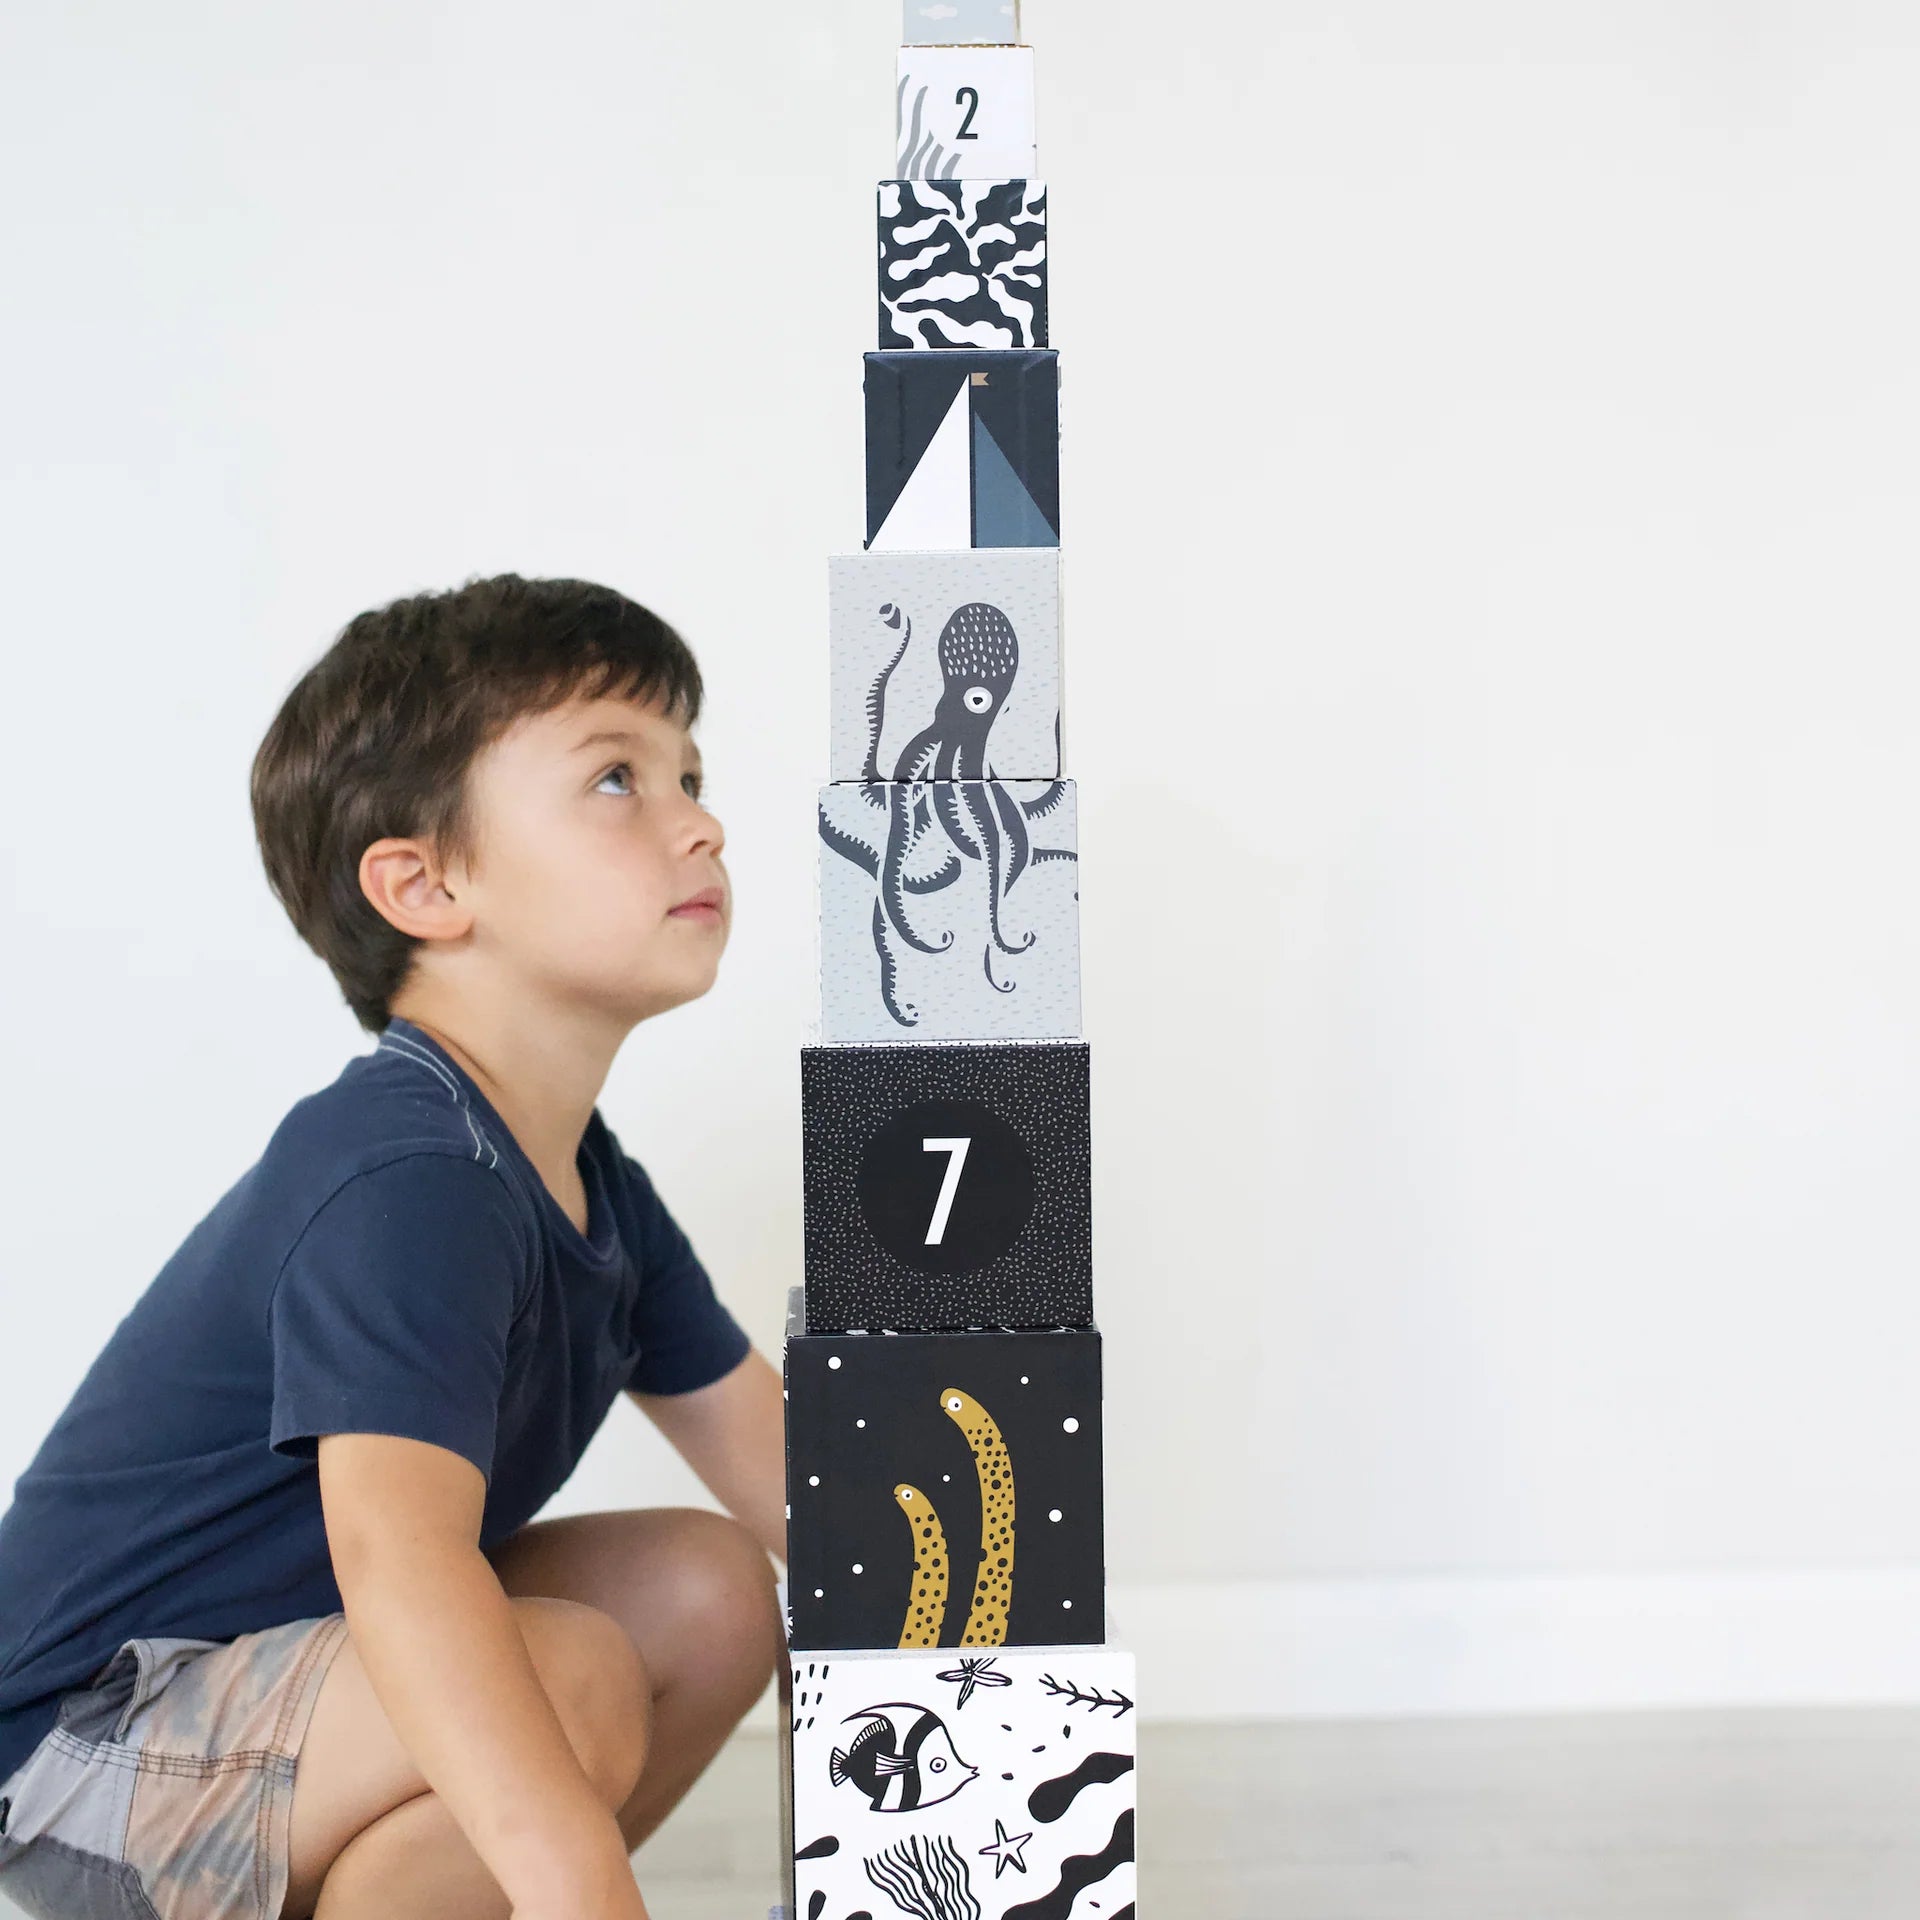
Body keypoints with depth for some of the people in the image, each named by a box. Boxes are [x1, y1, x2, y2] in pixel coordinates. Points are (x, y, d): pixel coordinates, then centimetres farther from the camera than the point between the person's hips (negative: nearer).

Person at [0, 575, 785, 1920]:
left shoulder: (598, 1191, 3)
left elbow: (776, 1462, 11)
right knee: (573, 1679, -29)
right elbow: (395, 1549, -42)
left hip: (286, 1656, 10)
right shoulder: (404, 1179, -27)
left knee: (712, 1591, 3)